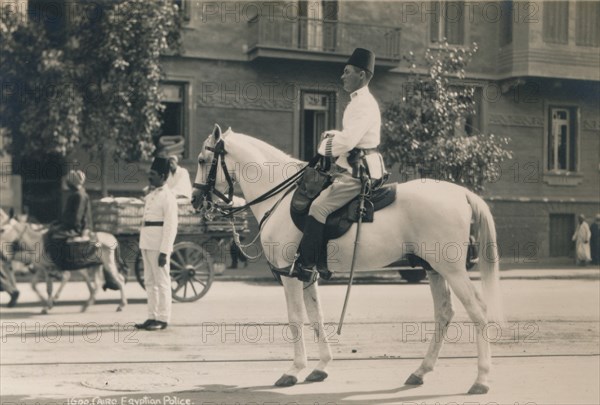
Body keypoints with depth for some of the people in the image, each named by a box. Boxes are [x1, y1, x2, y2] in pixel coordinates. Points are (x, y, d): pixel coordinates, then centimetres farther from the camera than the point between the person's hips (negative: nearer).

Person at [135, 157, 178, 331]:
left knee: (162, 282, -3)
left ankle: (162, 319, 2)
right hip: (147, 244, 9)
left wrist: (164, 251, -19)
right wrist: (143, 246, 15)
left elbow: (170, 227, -15)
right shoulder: (150, 196, 16)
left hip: (159, 246, -9)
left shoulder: (168, 197, -10)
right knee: (150, 282, 11)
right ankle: (152, 317, 18)